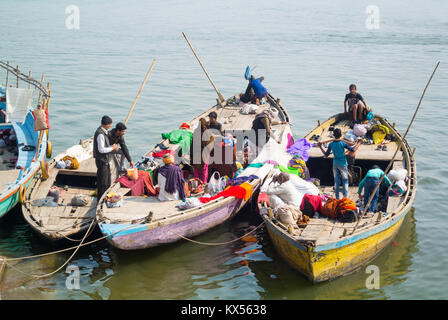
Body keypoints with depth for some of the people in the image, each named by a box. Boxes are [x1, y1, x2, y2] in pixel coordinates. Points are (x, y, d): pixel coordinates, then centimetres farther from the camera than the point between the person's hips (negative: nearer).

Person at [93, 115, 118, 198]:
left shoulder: (104, 132, 10)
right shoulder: (100, 134, -22)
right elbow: (101, 149, -25)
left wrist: (112, 146, 4)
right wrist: (112, 148, -14)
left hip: (105, 160, 10)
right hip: (102, 161, -10)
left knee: (107, 182, 17)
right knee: (103, 183, -2)